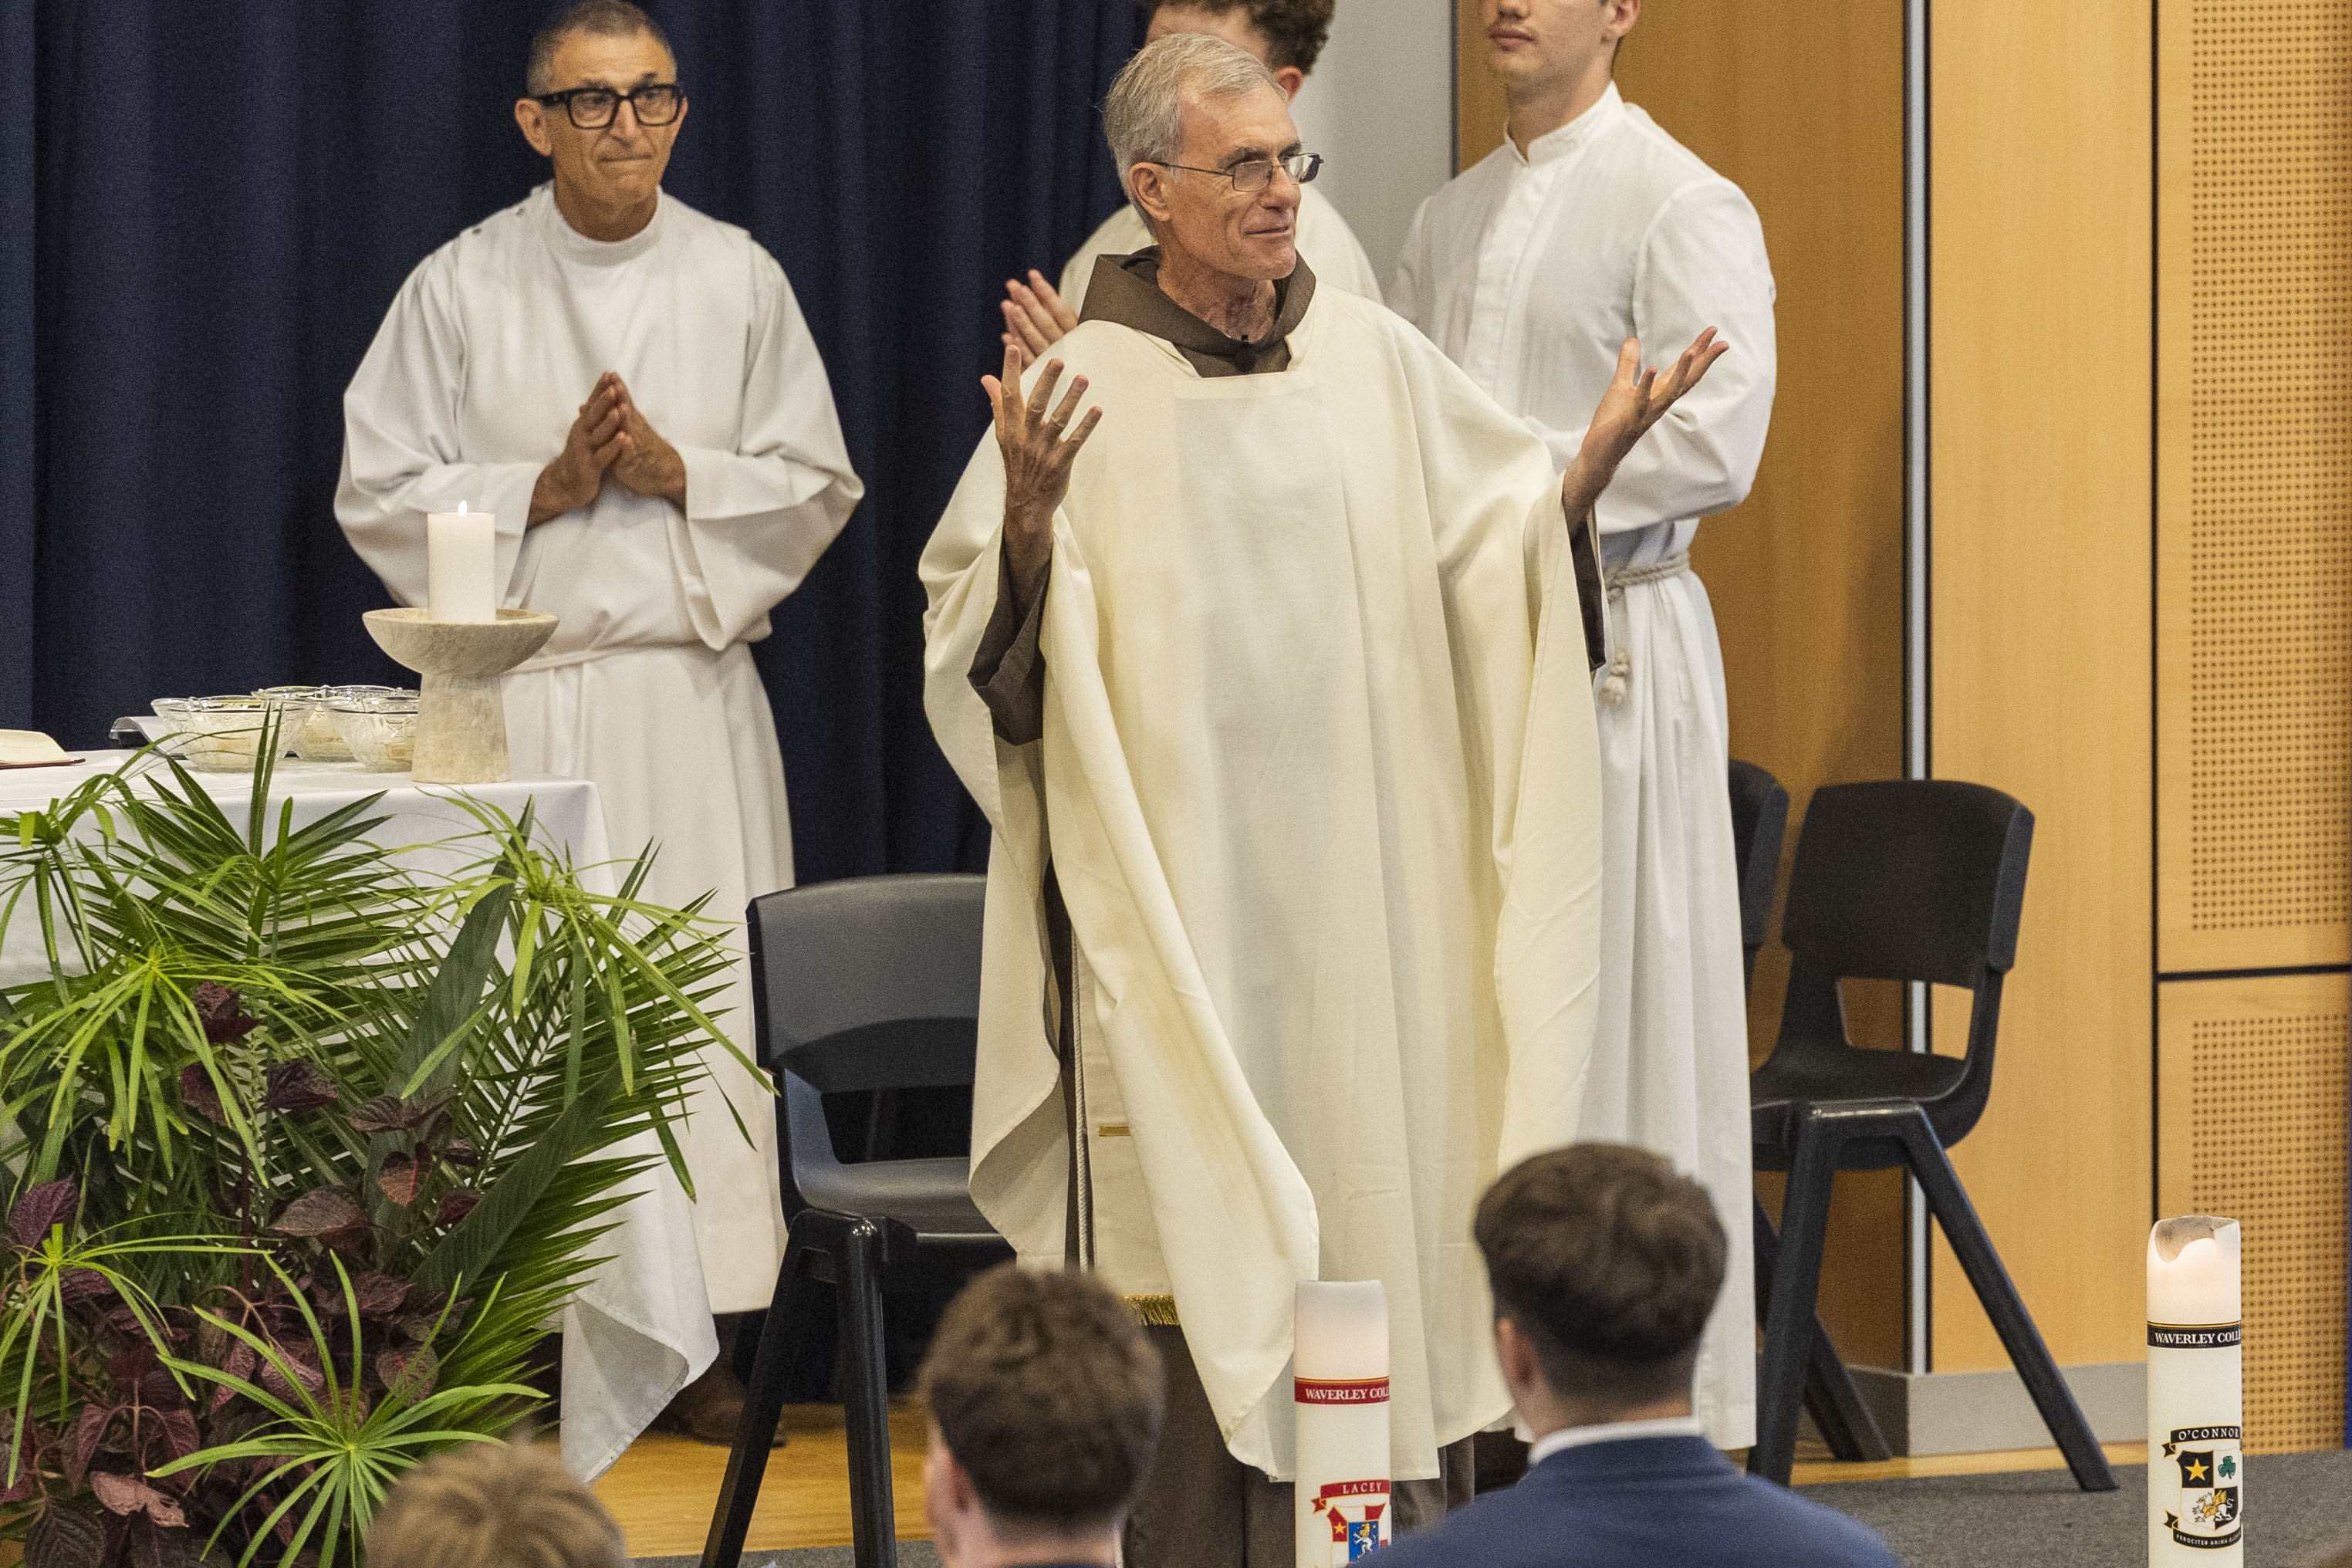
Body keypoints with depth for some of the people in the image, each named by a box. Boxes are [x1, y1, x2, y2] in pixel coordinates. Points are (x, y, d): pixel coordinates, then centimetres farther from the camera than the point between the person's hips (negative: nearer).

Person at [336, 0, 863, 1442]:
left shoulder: (740, 281, 7)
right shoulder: (461, 287, 4)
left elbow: (817, 491, 8)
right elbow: (382, 494, 3)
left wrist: (676, 474, -8)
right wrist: (546, 488, -9)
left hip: (692, 688, 1)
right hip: (516, 698, -1)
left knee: (703, 995, -3)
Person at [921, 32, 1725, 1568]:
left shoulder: (1374, 358, 6)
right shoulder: (1086, 385, -5)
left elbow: (1506, 536, 13)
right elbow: (986, 645, -6)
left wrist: (1595, 461, -5)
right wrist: (1030, 518, -25)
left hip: (1369, 898, 4)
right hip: (1178, 891, -3)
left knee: (1386, 1209, 4)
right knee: (1194, 1224, -4)